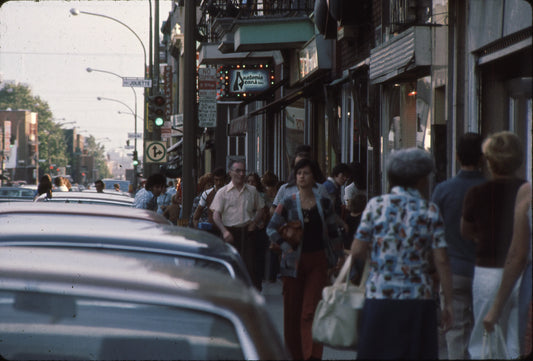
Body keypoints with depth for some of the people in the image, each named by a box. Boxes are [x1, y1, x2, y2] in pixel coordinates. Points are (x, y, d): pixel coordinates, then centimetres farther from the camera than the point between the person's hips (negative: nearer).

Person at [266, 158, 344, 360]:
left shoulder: (324, 202, 5)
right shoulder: (288, 203, 3)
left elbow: (333, 233, 12)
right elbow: (271, 228, 4)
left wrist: (337, 259, 11)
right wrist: (285, 245, -9)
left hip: (318, 262, -1)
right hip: (294, 261, 1)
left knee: (311, 311, -11)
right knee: (292, 312, 3)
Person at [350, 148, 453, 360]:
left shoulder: (376, 205, 2)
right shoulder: (430, 211, 1)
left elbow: (357, 252, -1)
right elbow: (441, 261, -2)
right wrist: (448, 303, 3)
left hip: (380, 297, 0)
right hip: (418, 301, 0)